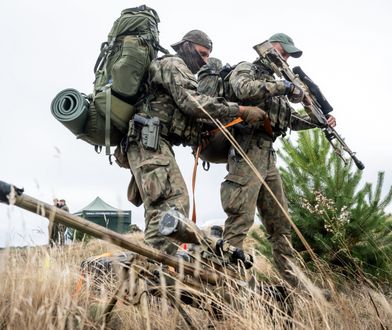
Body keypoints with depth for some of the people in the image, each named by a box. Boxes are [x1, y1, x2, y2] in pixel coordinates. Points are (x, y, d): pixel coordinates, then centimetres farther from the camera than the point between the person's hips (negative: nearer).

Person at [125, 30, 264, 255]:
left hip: (148, 145, 11)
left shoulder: (182, 74, 32)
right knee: (174, 201, -21)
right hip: (149, 141, -11)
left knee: (159, 210, 7)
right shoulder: (173, 64, 1)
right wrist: (241, 111, -14)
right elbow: (192, 102, -15)